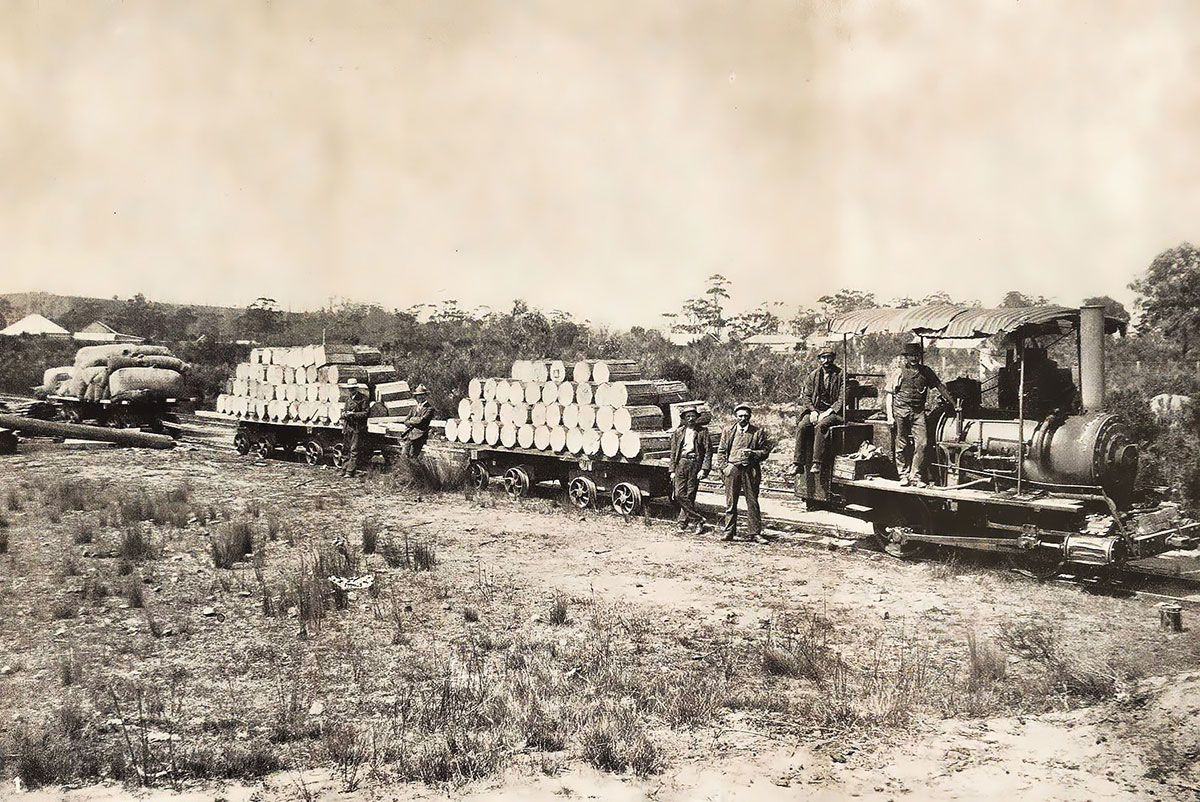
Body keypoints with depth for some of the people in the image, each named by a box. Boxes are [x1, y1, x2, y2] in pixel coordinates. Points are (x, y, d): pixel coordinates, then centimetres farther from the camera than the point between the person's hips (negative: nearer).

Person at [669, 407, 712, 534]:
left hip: (695, 465, -3)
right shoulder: (678, 432, 12)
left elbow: (708, 451, 0)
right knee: (679, 495, -7)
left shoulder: (702, 432, 4)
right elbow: (673, 452, 13)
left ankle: (683, 522, 7)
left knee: (689, 496, -3)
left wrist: (704, 469, -10)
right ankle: (698, 520, 2)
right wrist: (672, 470, 6)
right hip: (681, 463, 3)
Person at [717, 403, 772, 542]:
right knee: (730, 503, 3)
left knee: (752, 503, 0)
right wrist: (726, 466, 2)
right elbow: (721, 451, 14)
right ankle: (729, 532, 10)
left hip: (750, 470, -1)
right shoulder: (728, 431, 10)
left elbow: (765, 451, 5)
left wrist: (753, 453, -12)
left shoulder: (758, 432, 5)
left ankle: (754, 533, 5)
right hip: (732, 469, 1)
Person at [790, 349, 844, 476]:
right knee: (801, 426, -25)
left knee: (820, 426, -35)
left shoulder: (841, 375, -1)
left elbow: (842, 399, -6)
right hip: (815, 410, 4)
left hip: (833, 411, -4)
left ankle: (817, 463, -36)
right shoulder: (813, 375, 13)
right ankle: (798, 463, -26)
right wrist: (813, 411, -7)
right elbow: (806, 396, 12)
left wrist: (827, 413, -16)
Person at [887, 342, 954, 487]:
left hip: (918, 411, 2)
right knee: (902, 445, 2)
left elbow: (940, 386, 15)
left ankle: (915, 476, -2)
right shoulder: (900, 372, 3)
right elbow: (890, 394, 4)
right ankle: (903, 475, 13)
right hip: (901, 411, -2)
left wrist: (953, 403, 11)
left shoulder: (925, 371, 9)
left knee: (922, 443, -9)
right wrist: (890, 415, -3)